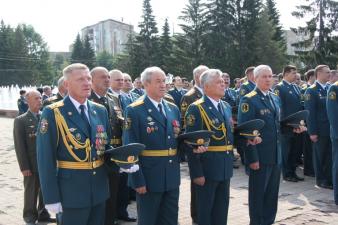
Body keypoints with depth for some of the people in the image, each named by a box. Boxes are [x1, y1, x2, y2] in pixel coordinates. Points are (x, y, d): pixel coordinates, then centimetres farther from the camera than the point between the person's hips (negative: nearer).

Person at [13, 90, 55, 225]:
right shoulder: (20, 120, -5)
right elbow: (19, 146, -8)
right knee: (31, 192, 9)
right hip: (32, 165, -4)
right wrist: (24, 167, -13)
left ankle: (43, 214, 32)